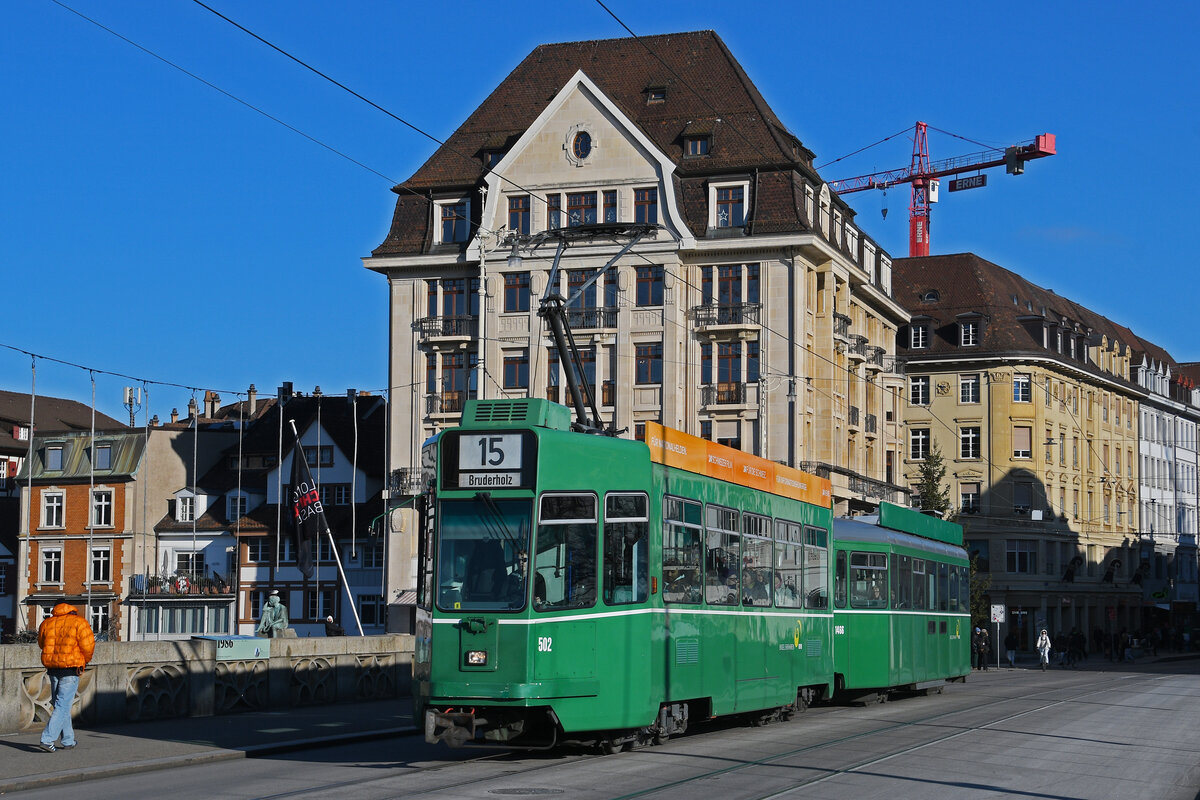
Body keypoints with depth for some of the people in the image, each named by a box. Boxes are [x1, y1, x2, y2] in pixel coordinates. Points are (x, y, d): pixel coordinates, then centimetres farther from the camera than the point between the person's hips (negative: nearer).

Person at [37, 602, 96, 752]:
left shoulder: (47, 624, 9)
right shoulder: (79, 623, -5)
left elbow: (42, 644, 19)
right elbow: (88, 644, -9)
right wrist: (85, 660, 10)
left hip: (52, 667, 5)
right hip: (71, 668, -5)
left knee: (61, 705, 16)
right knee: (63, 706, -5)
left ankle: (68, 741, 21)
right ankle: (47, 739, -16)